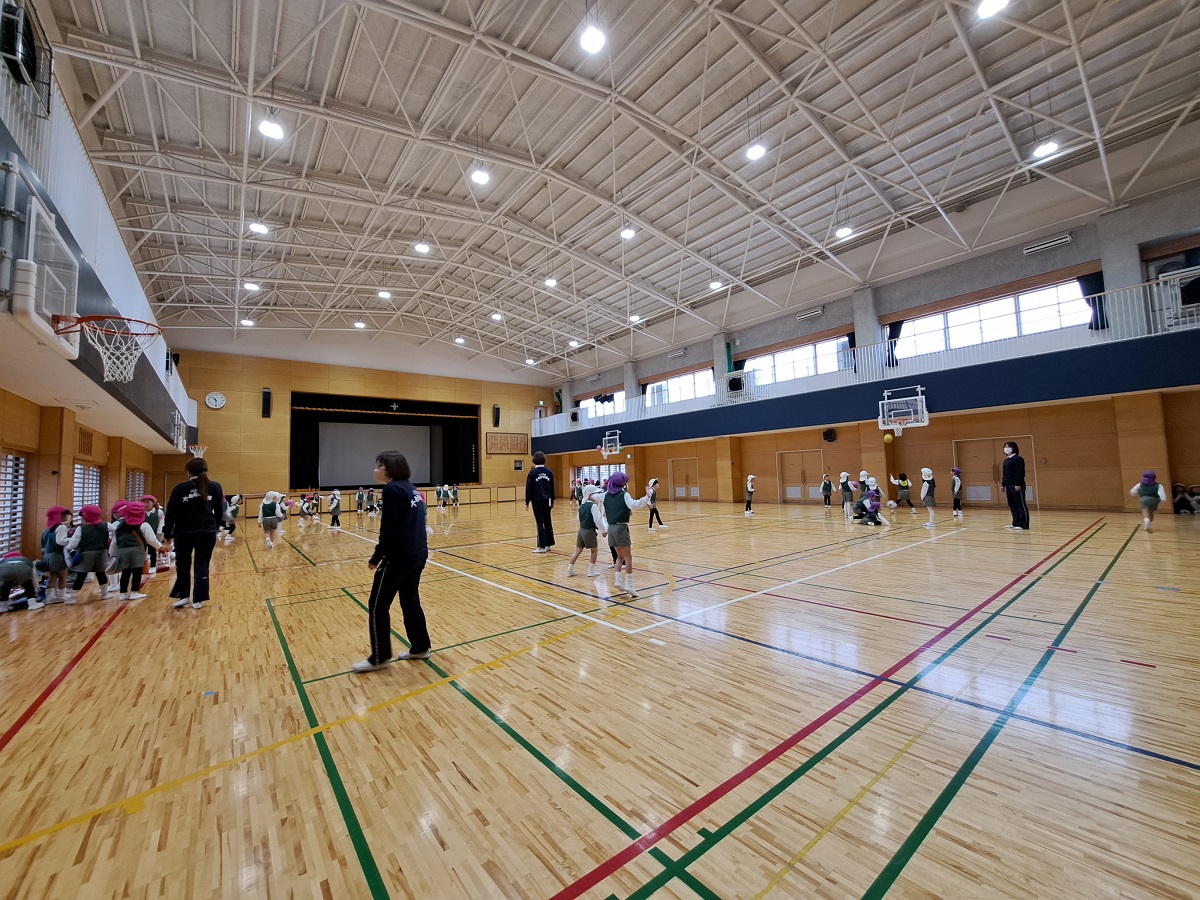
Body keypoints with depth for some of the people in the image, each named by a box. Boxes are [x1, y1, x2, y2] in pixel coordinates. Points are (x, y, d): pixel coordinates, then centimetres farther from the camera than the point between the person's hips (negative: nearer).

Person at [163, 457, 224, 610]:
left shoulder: (180, 488, -4)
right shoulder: (215, 487, -1)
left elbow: (171, 513, -1)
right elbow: (219, 512, 3)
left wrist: (168, 534, 7)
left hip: (183, 534, 0)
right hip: (207, 533, 0)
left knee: (183, 565, 18)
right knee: (202, 565, 6)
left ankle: (182, 596, 22)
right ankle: (198, 600, 9)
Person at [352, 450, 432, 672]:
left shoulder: (392, 489, -15)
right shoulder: (410, 488, 11)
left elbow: (389, 530, -18)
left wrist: (376, 558, -8)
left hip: (399, 557, -9)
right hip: (418, 554, 9)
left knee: (377, 607, 7)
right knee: (410, 602, 19)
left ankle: (379, 658, 18)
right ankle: (421, 647, 29)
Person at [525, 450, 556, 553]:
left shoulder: (532, 472, -8)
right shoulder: (549, 472, 4)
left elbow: (528, 488, -8)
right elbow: (552, 488, 9)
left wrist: (527, 502, -1)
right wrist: (552, 501, 18)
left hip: (537, 501, -4)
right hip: (547, 501, 4)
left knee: (540, 523, -1)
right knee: (548, 522, 12)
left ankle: (542, 546, 0)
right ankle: (548, 545, 17)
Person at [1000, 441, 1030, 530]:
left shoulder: (1018, 459, -9)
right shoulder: (1006, 460, 16)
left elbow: (1020, 473, -15)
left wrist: (1018, 484, -20)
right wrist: (1003, 484, 17)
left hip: (1017, 486, -9)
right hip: (1008, 485, 9)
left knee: (1021, 505, -4)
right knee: (1012, 505, 11)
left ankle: (1023, 525, -1)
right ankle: (1015, 523, 17)